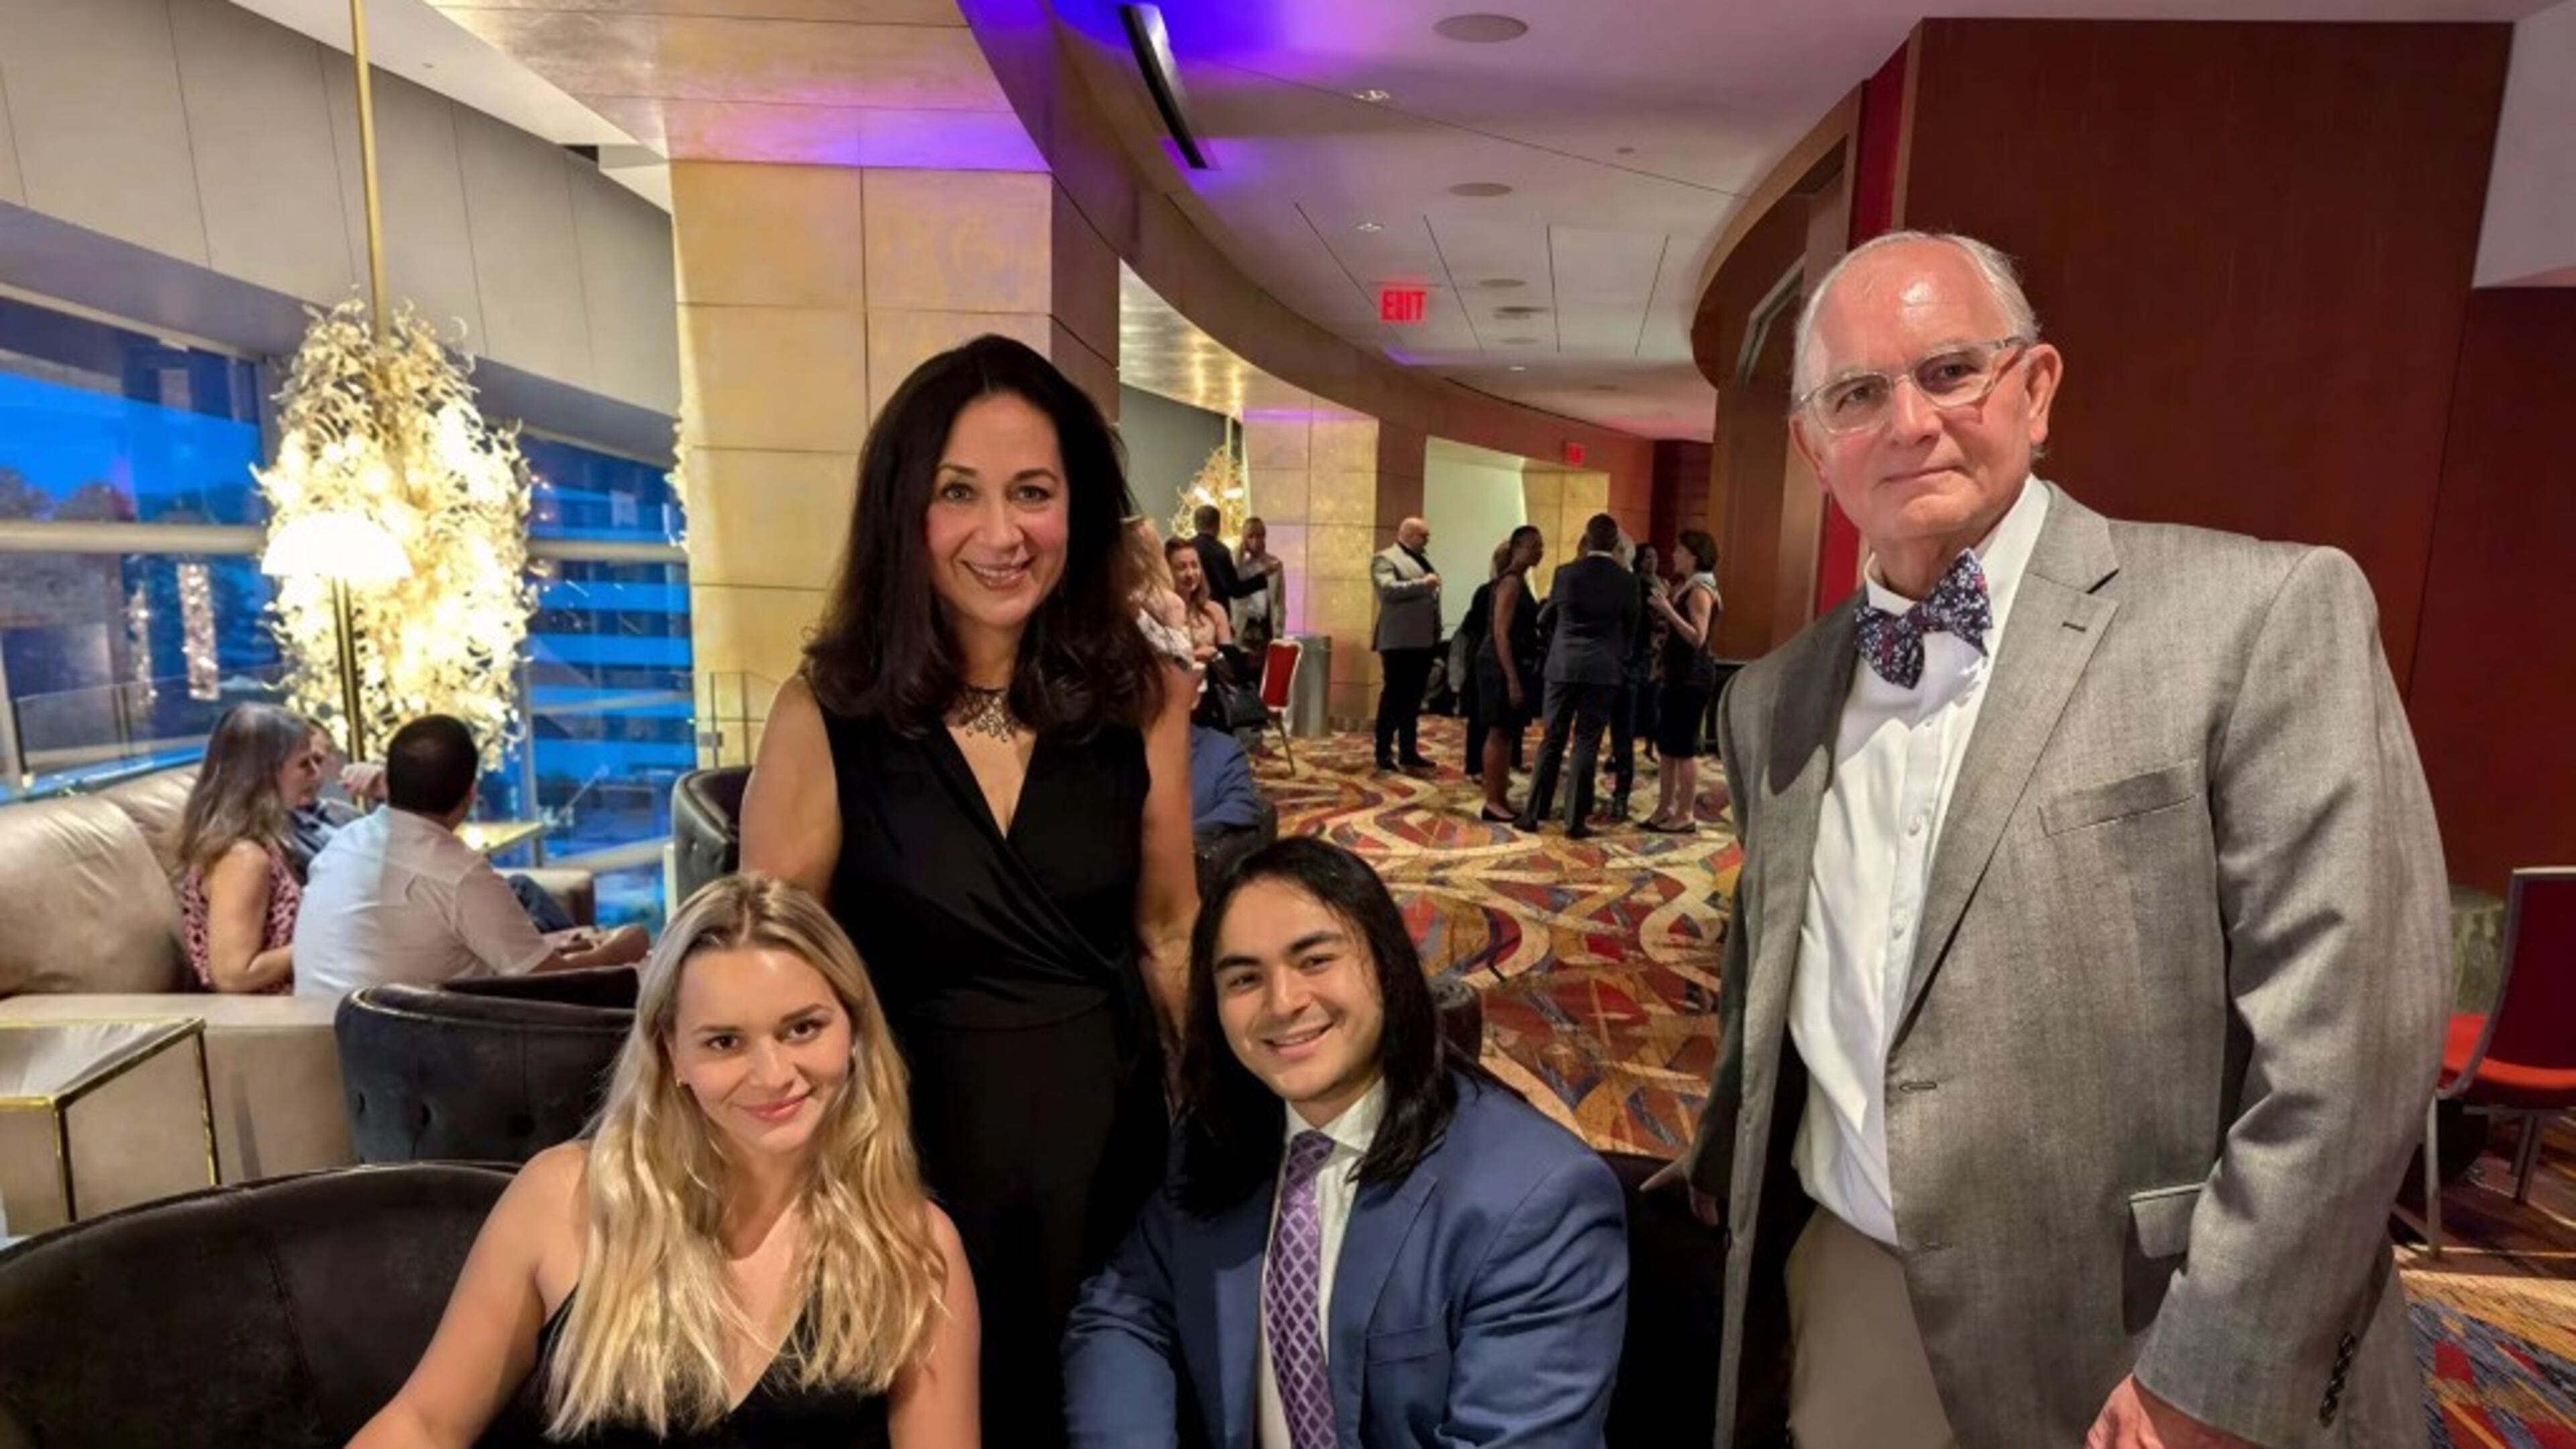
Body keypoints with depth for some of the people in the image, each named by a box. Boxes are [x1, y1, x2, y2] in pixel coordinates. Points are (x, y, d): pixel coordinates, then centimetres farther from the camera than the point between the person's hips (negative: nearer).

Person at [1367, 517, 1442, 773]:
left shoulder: (1423, 559, 20)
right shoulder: (1385, 558, -7)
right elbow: (1388, 589, -22)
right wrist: (1422, 584, -25)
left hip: (1424, 640, 8)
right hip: (1400, 641, -8)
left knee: (1414, 698, 12)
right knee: (1394, 696, -2)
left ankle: (1409, 751, 18)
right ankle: (1384, 752, 5)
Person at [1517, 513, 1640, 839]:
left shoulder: (1565, 573, -3)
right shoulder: (1627, 580, -4)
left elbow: (1547, 616, 10)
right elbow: (1632, 626, 7)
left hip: (1563, 666, 1)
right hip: (1603, 670, -1)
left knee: (1552, 739, 8)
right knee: (1587, 743, 3)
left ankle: (1533, 813, 12)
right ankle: (1576, 820, 5)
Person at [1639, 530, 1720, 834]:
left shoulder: (1701, 591, -14)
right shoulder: (1689, 588, 15)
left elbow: (1698, 638, -21)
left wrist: (1669, 611, -26)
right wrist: (1666, 605, 11)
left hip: (1693, 675, -10)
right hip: (1679, 673, 10)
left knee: (1684, 745, -6)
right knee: (1666, 743, 12)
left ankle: (1687, 814, 1)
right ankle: (1665, 808, 18)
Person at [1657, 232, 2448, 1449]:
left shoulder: (2266, 612, -11)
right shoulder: (1773, 701, 4)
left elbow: (2346, 1033, -15)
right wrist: (1725, 1205, 16)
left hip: (2126, 1348, -4)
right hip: (1840, 1304, 5)